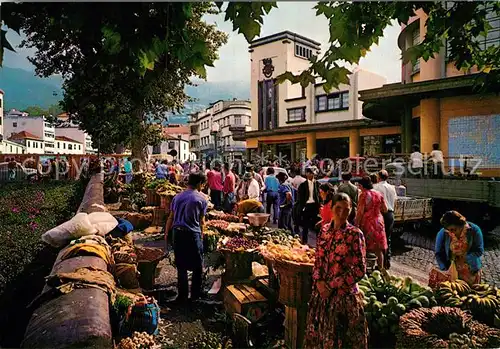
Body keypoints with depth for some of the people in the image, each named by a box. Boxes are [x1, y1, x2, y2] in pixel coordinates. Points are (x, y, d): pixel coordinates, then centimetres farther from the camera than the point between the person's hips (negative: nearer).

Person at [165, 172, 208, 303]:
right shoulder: (201, 199, -4)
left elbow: (171, 217, 11)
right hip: (193, 234, -5)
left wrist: (166, 233, 19)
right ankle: (195, 294, 20)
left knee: (181, 266, 14)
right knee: (198, 266, 12)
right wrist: (201, 235, 13)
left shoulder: (177, 197, 9)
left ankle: (182, 295, 22)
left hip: (178, 233, 5)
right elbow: (201, 221, 0)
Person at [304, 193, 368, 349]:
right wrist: (319, 281, -8)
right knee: (318, 333, 18)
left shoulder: (355, 234, -12)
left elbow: (359, 270, -13)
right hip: (321, 291, 5)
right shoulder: (325, 230, 2)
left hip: (344, 294, -4)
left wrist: (331, 286, -13)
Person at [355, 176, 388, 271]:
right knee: (379, 248, 12)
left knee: (365, 247, 6)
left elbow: (360, 211, -15)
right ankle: (380, 268, 20)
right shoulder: (379, 194, 3)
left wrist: (356, 224, -10)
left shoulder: (364, 195, -11)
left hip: (367, 223, -5)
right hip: (378, 222, 5)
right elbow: (385, 209, 7)